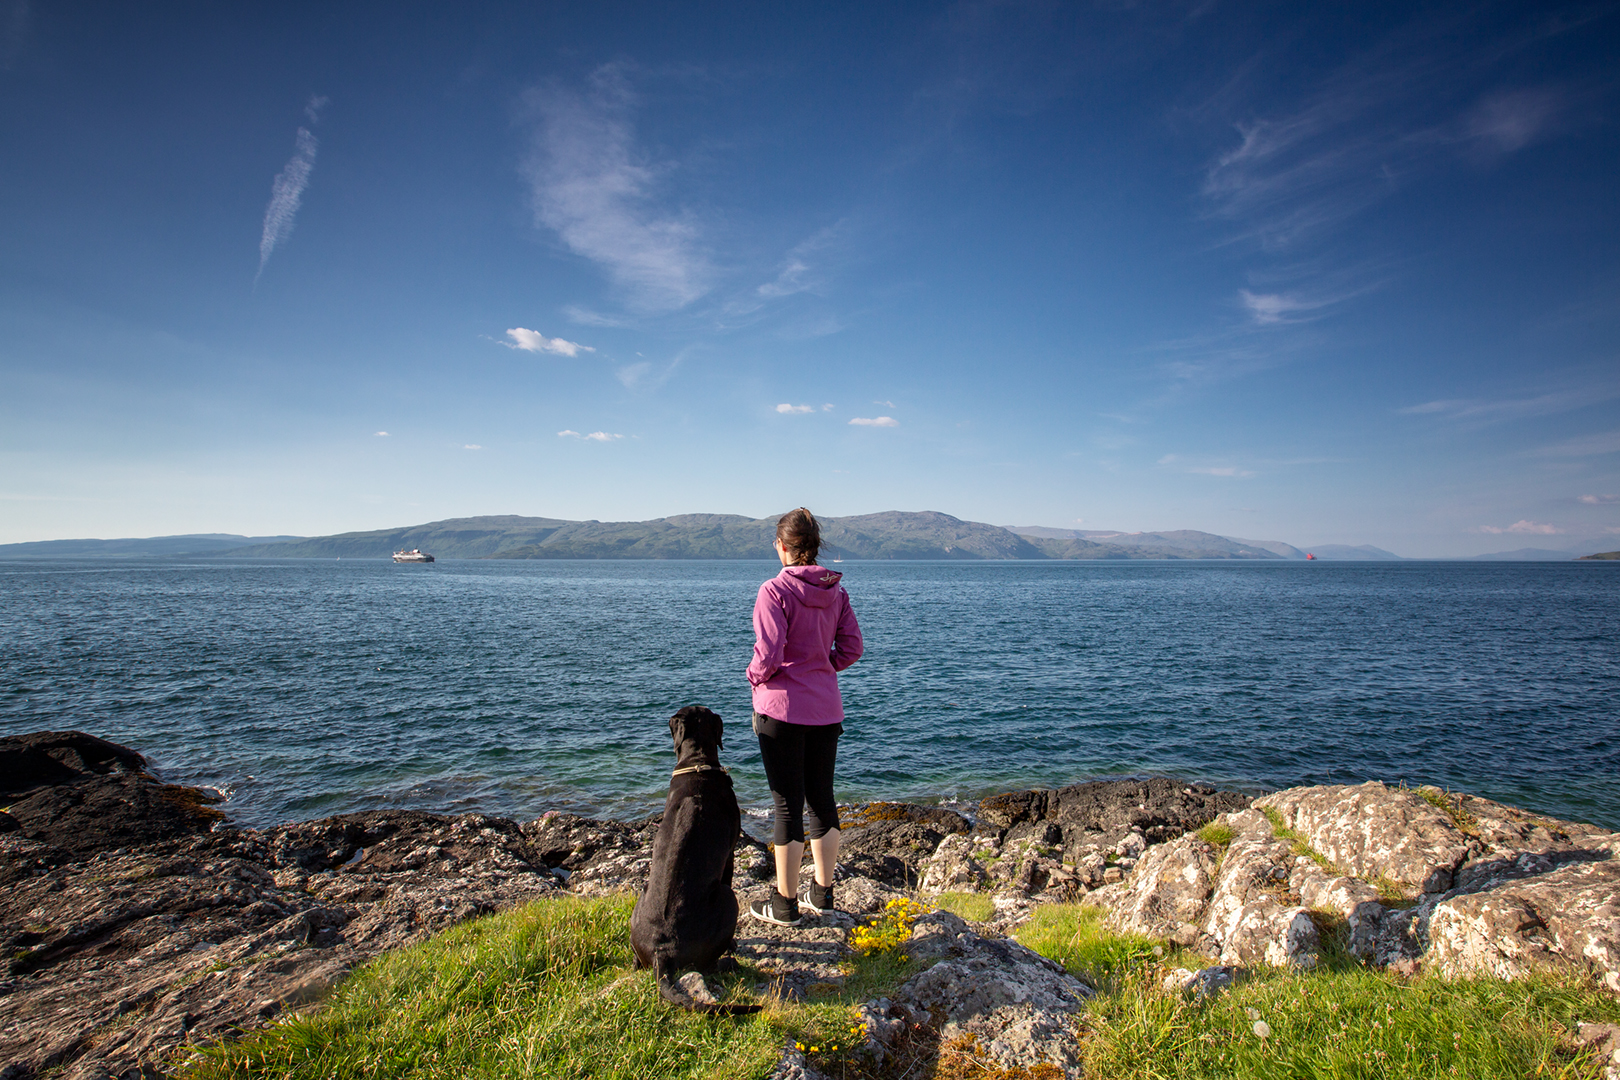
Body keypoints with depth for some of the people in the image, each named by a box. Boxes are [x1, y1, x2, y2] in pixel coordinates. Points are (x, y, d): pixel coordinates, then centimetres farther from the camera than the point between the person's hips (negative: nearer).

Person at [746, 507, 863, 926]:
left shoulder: (775, 591, -15)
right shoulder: (836, 591, 3)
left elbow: (768, 655, -20)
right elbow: (852, 647, 4)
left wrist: (755, 677, 0)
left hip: (782, 708, -6)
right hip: (827, 709, 6)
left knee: (788, 805, 4)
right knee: (821, 798, 17)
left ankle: (785, 903, 18)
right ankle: (822, 893, 30)